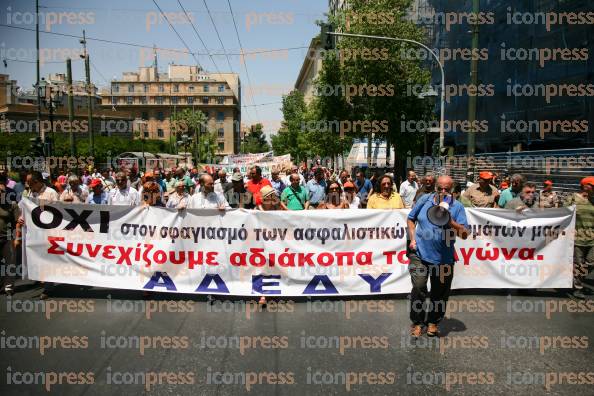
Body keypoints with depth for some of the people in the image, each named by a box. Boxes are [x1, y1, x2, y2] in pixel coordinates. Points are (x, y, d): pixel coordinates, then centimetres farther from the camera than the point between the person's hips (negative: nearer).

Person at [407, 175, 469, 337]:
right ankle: (417, 322, 11)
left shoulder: (457, 207, -2)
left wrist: (449, 220, -20)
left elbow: (464, 234, -7)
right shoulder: (425, 199, 1)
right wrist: (412, 239, 2)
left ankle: (433, 322, 33)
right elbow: (410, 219, 13)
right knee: (418, 289, -7)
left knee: (439, 293, 12)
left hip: (443, 258, 1)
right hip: (420, 253, 0)